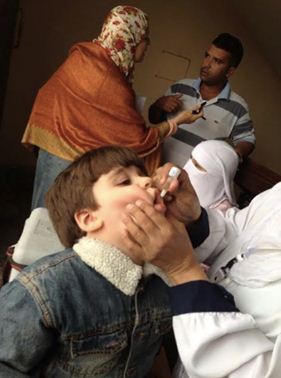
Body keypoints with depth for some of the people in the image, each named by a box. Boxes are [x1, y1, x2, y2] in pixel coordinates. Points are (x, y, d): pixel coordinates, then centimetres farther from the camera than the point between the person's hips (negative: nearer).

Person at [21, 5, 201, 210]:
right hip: (74, 159, -8)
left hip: (55, 146, 8)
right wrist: (177, 121, -6)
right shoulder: (111, 85, -26)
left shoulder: (82, 55, -4)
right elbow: (139, 140, -18)